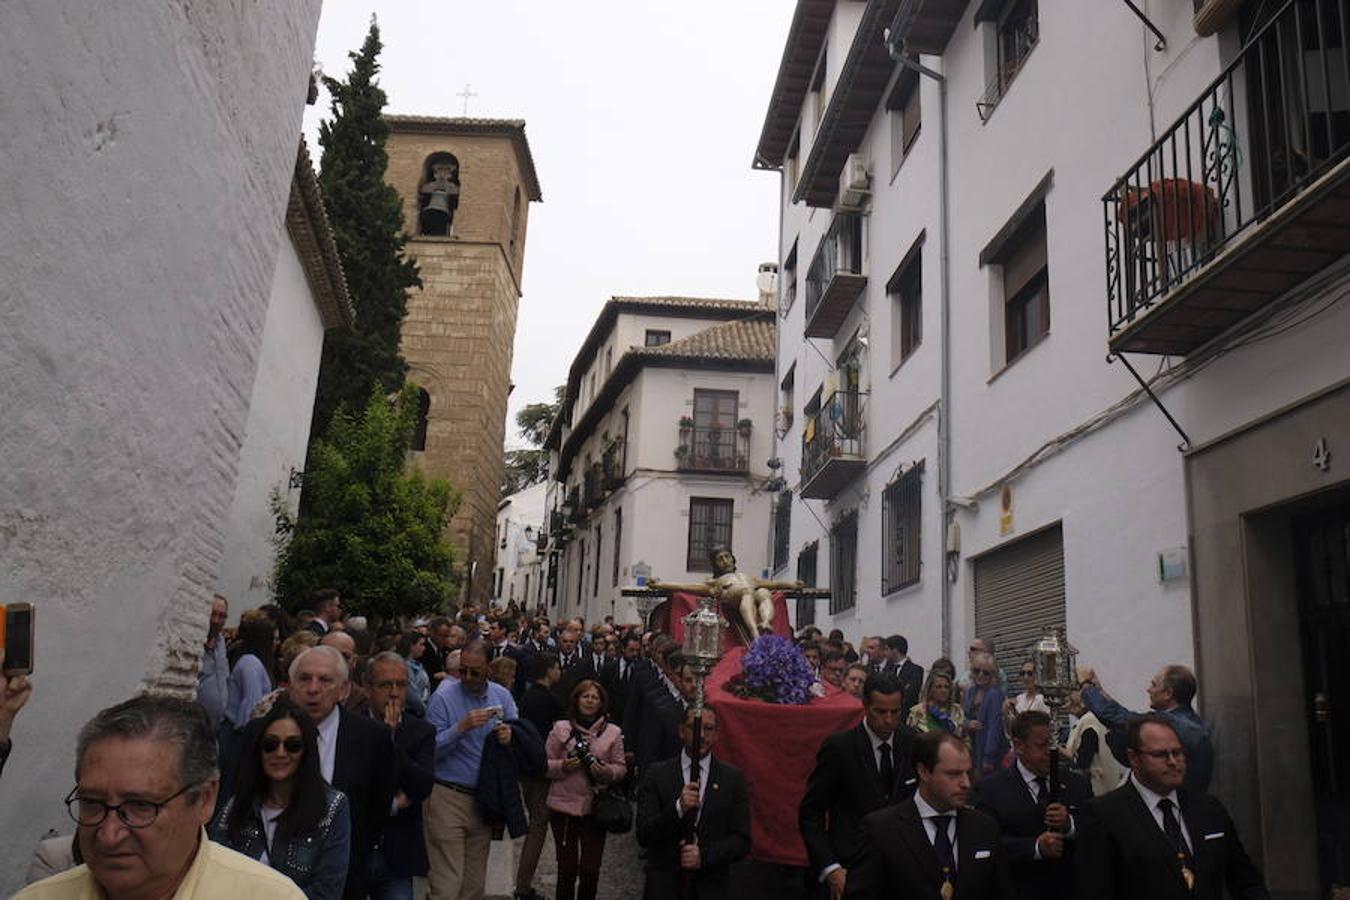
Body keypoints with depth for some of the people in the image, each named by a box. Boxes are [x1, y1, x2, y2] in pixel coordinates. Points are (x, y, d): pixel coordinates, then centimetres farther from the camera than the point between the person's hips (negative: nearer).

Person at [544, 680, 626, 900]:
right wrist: (562, 766, -15)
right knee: (567, 869, 6)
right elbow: (546, 764, 4)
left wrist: (607, 771, -13)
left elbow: (621, 768, 7)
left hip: (595, 808, 1)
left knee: (590, 870, 2)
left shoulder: (613, 732, 5)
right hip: (564, 806, -1)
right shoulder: (561, 728, 2)